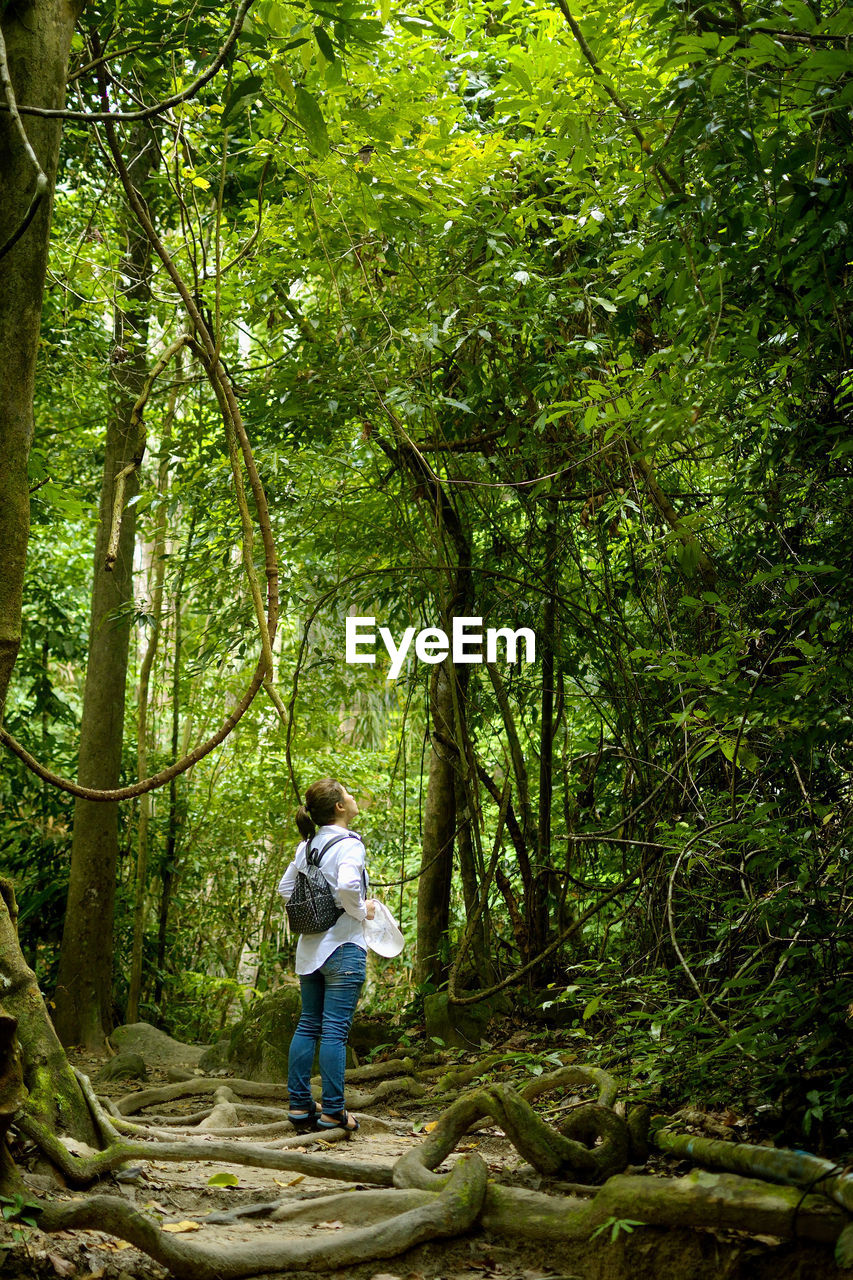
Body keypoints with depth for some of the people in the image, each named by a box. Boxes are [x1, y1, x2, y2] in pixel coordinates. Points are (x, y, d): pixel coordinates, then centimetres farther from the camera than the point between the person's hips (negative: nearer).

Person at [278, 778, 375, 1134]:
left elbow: (285, 887, 17)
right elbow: (347, 886, -30)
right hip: (343, 947, -7)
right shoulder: (349, 844, -13)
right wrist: (362, 911, -12)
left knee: (308, 1025, 12)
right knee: (335, 1030, -4)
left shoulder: (308, 844, 10)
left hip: (309, 948, 8)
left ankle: (299, 1107, 15)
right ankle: (333, 1111, -1)